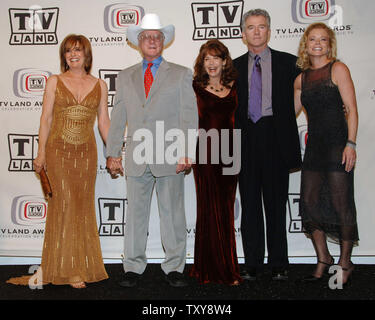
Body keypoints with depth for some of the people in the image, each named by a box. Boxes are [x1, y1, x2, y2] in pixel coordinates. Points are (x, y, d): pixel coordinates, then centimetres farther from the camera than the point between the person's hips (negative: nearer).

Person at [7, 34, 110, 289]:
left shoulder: (100, 85, 9)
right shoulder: (55, 82, 5)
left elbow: (104, 122, 10)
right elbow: (46, 119, 2)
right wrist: (41, 153, -4)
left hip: (86, 153, 2)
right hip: (58, 151, -2)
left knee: (84, 207, 6)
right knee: (64, 206, -4)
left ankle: (84, 265, 18)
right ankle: (67, 270, 6)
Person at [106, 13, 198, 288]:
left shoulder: (181, 75, 9)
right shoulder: (126, 77, 16)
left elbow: (189, 117, 2)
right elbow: (118, 118, 14)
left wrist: (186, 153, -8)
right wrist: (113, 153, 7)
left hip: (169, 158, -2)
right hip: (136, 158, 2)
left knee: (173, 213, 3)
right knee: (136, 213, 6)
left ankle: (174, 268, 14)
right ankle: (134, 267, 18)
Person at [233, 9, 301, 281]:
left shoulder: (289, 63, 6)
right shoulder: (234, 67, 11)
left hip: (276, 142, -2)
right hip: (246, 141, 2)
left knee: (276, 205, 4)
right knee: (250, 205, 6)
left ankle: (279, 265, 14)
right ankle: (252, 264, 15)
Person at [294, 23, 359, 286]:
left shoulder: (338, 69, -1)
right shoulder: (302, 78, 13)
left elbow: (351, 109, -8)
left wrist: (350, 143, -16)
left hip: (337, 143, -5)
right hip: (314, 146, 5)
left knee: (340, 203, -2)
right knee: (309, 202, 3)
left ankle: (345, 263, 15)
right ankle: (323, 259, 19)